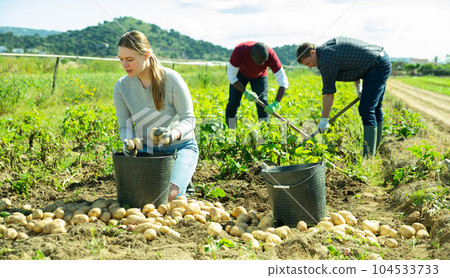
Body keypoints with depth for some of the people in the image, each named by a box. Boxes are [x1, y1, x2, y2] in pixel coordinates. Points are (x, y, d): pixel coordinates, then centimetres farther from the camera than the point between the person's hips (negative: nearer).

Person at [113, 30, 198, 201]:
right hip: (147, 149, 4)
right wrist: (128, 142, -27)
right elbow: (124, 125, -3)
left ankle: (185, 186, 12)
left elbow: (188, 119, -16)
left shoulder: (171, 79, -18)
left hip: (180, 147, -3)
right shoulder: (121, 87, -7)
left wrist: (173, 134, -38)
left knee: (168, 196, -26)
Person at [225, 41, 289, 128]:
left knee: (263, 103, -15)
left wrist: (275, 104, -47)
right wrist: (245, 92, -38)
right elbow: (231, 76, -28)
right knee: (233, 103, -8)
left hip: (259, 75, 1)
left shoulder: (271, 55, -38)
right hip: (240, 73, 0)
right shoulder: (239, 51, -40)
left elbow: (283, 82, -35)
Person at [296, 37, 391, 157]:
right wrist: (358, 86, 21)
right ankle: (373, 150, 23)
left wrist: (324, 120, -7)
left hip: (377, 65, -11)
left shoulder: (326, 60, -17)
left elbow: (328, 92, -14)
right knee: (375, 109, 14)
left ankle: (369, 157, -18)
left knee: (366, 110, -15)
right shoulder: (330, 44, 12)